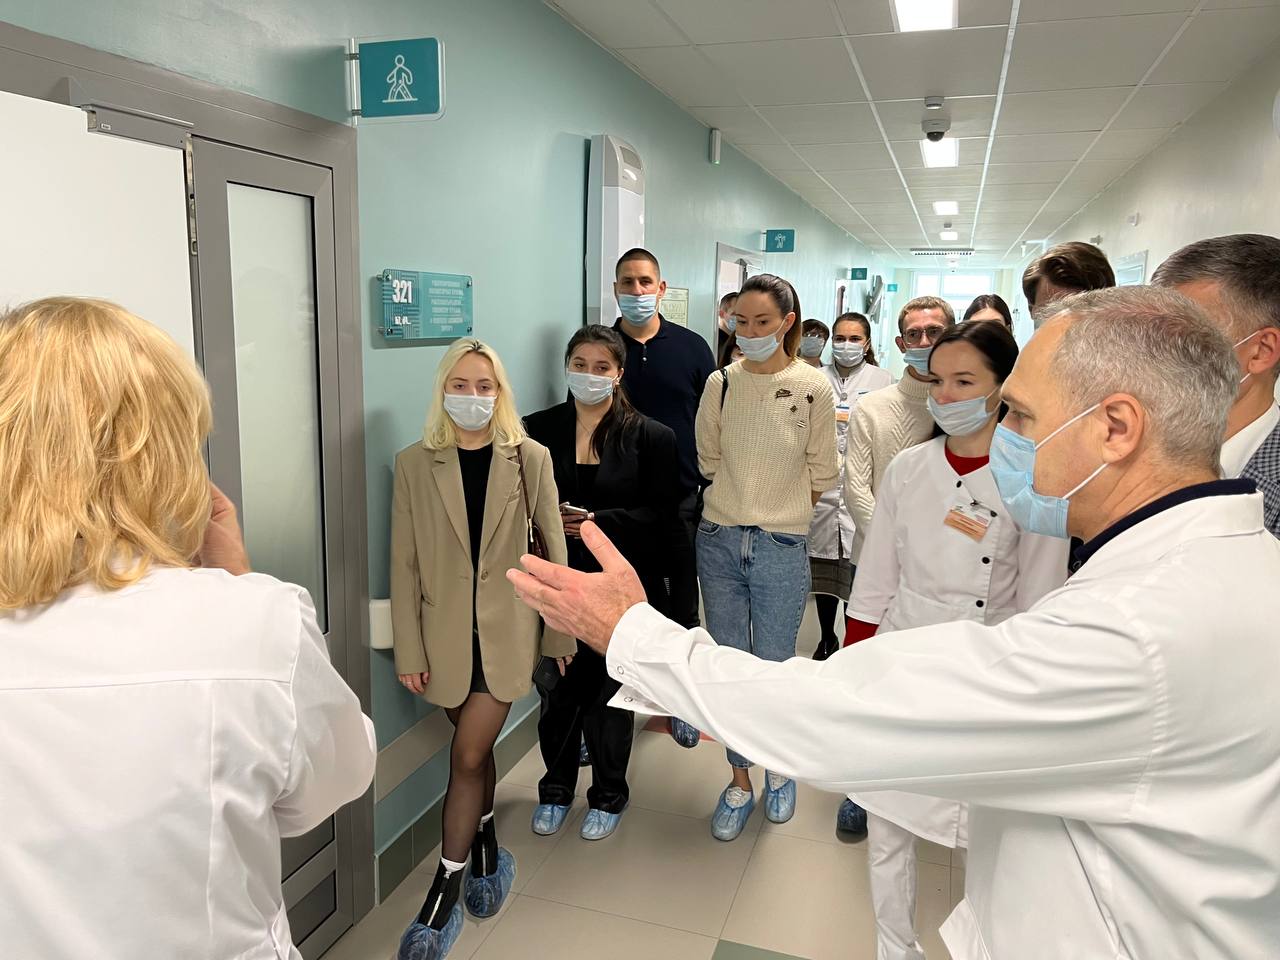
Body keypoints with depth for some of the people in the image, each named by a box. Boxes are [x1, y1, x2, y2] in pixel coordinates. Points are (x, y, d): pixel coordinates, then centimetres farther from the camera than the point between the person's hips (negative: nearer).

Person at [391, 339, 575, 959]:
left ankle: (445, 887, 19)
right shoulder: (414, 464, -3)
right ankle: (486, 850, 42)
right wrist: (409, 650, -4)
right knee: (475, 749, 16)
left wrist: (562, 631, 3)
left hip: (508, 629, -1)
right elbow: (404, 564, -2)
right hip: (446, 632, 1)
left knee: (468, 756, -1)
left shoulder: (529, 459, -4)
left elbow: (553, 548, 1)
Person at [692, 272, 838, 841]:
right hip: (719, 540, 3)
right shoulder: (720, 383, 1)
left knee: (775, 665, 7)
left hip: (781, 548, -2)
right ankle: (740, 781, 27)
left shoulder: (813, 388, -5)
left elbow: (821, 476, 1)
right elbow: (708, 462, 9)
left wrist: (779, 516, 5)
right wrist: (742, 508, 7)